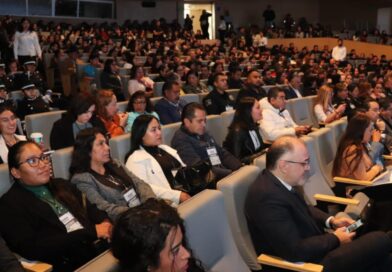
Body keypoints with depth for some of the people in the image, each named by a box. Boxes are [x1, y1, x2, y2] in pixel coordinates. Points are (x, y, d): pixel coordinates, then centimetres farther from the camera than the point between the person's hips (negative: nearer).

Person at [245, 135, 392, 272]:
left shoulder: (278, 181, -1)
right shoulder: (268, 197, -30)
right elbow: (294, 251, -29)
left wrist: (331, 221, 2)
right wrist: (335, 238, -14)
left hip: (315, 247, 9)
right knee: (379, 240, -8)